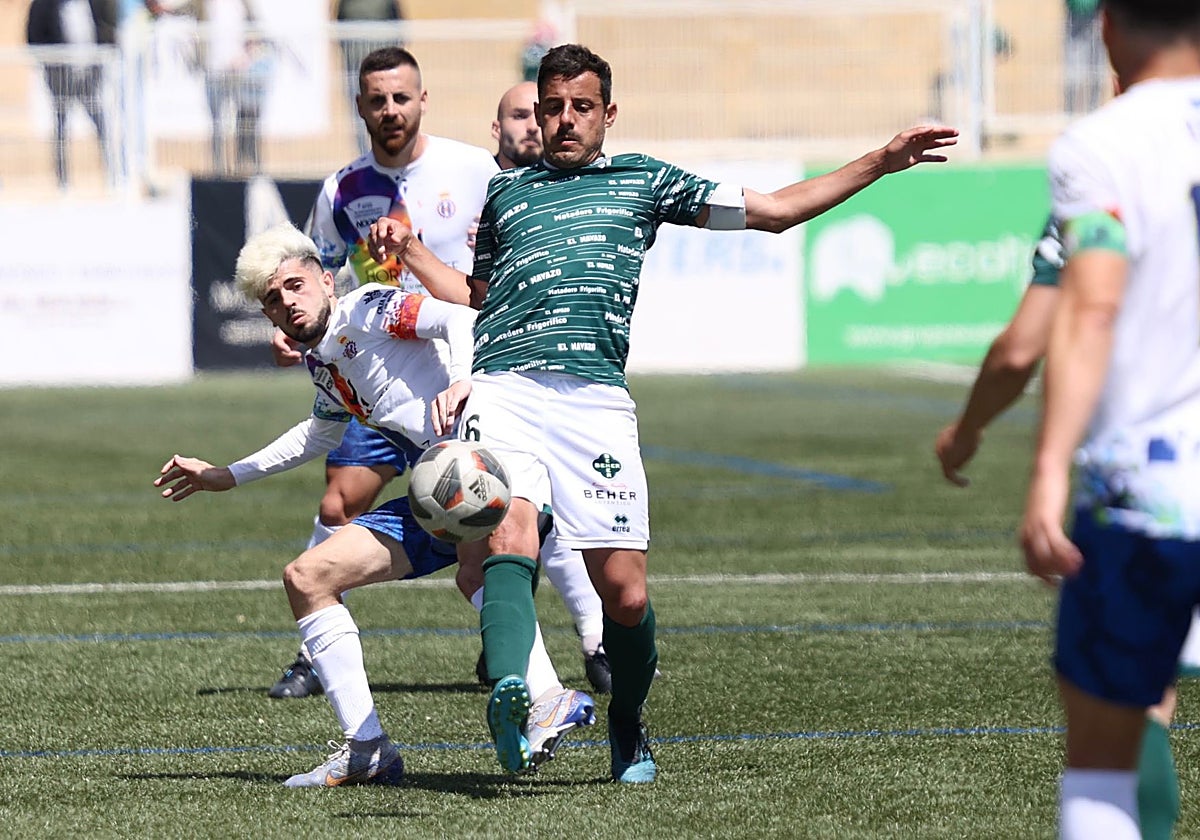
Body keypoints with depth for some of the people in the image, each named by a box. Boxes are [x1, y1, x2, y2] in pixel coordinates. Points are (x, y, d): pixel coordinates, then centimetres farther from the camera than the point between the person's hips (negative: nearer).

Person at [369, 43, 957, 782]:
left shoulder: (644, 181, 21)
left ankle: (628, 727, 20)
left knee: (626, 592, -5)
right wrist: (409, 249, 27)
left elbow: (775, 210, 21)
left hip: (596, 399, -1)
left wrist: (881, 162, 17)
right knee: (510, 536, -26)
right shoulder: (506, 193, 27)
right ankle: (512, 692, -46)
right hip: (503, 388, 1)